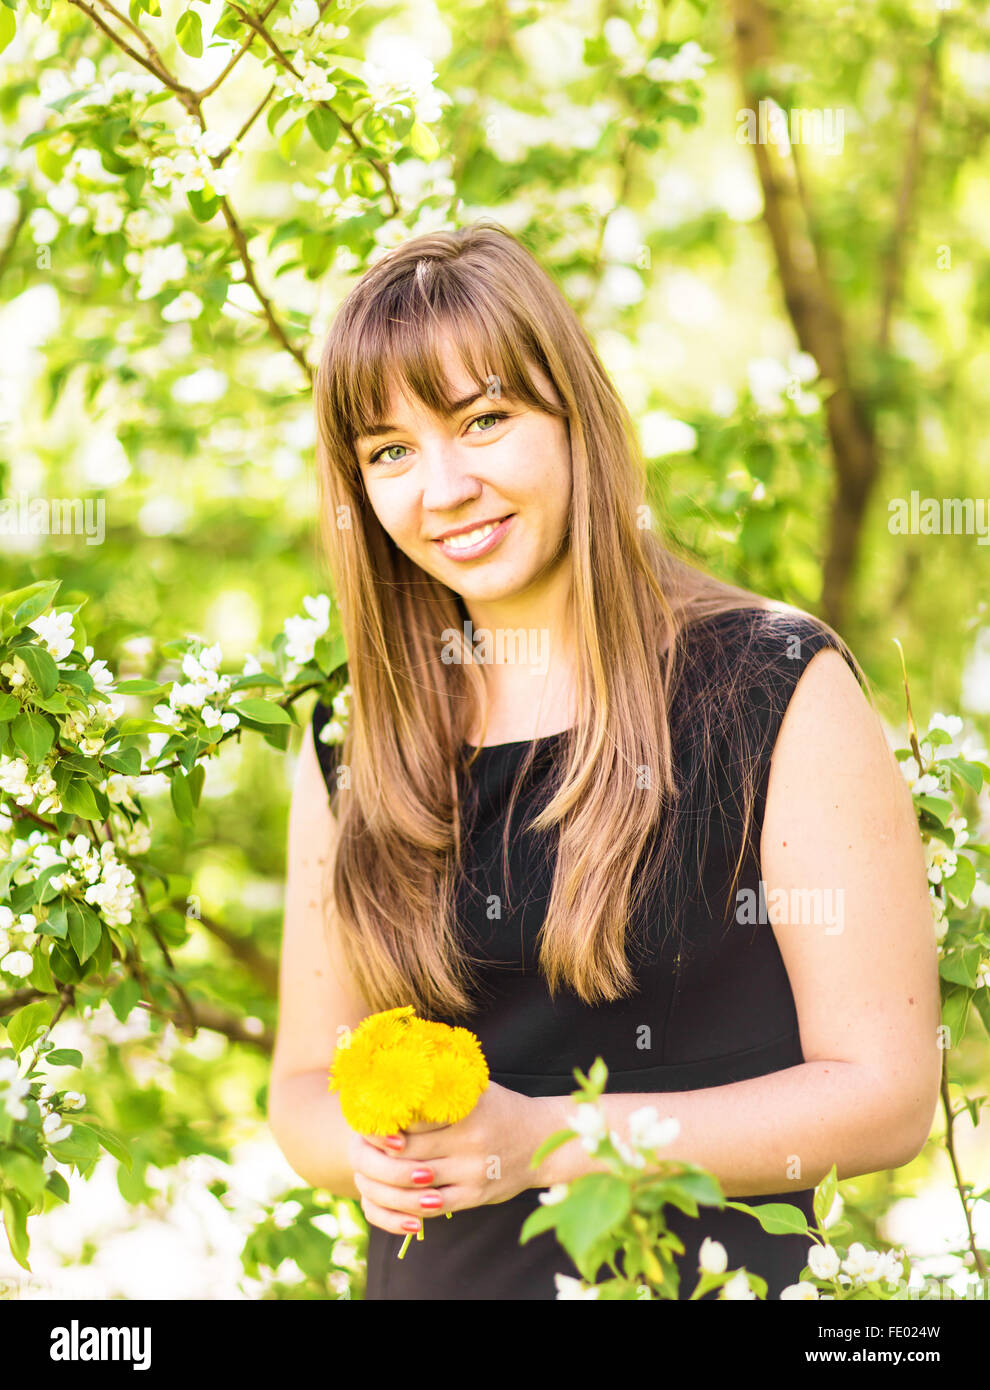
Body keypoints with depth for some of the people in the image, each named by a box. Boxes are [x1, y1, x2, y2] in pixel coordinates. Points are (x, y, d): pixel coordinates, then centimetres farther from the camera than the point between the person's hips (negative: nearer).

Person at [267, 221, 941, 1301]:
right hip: (425, 1276, 3)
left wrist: (541, 1140, -19)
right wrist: (363, 1147, -15)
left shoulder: (780, 689, -11)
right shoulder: (348, 747, 0)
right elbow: (303, 1081, 8)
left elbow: (885, 1091, -12)